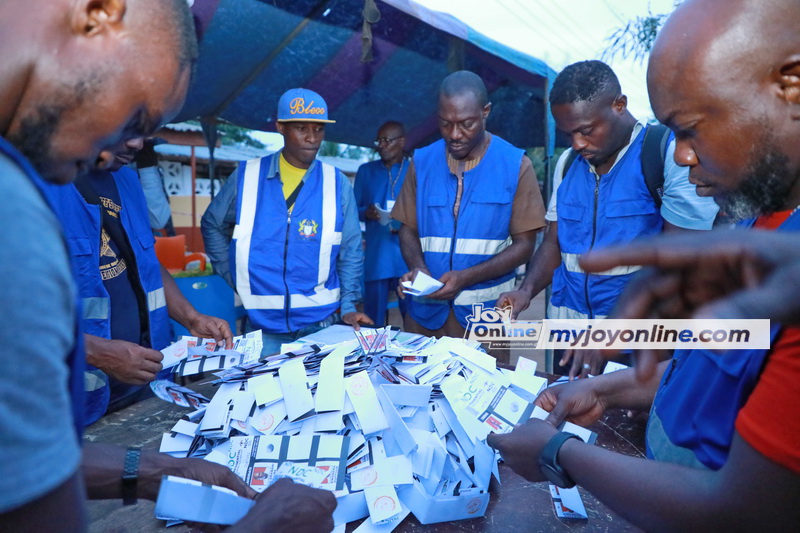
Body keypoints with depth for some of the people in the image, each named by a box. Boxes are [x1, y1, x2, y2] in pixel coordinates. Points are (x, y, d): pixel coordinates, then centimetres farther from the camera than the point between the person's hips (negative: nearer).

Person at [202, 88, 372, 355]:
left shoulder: (337, 183, -3)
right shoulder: (247, 176, -2)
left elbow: (350, 250, 0)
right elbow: (212, 226, 11)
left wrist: (348, 305, -7)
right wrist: (233, 276, 4)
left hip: (321, 322, 0)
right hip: (263, 323, 0)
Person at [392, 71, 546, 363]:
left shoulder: (516, 165, -5)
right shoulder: (422, 162, 3)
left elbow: (524, 243, -5)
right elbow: (408, 229, 8)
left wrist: (467, 277, -18)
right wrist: (418, 267, -13)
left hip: (486, 310, -2)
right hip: (425, 308, 3)